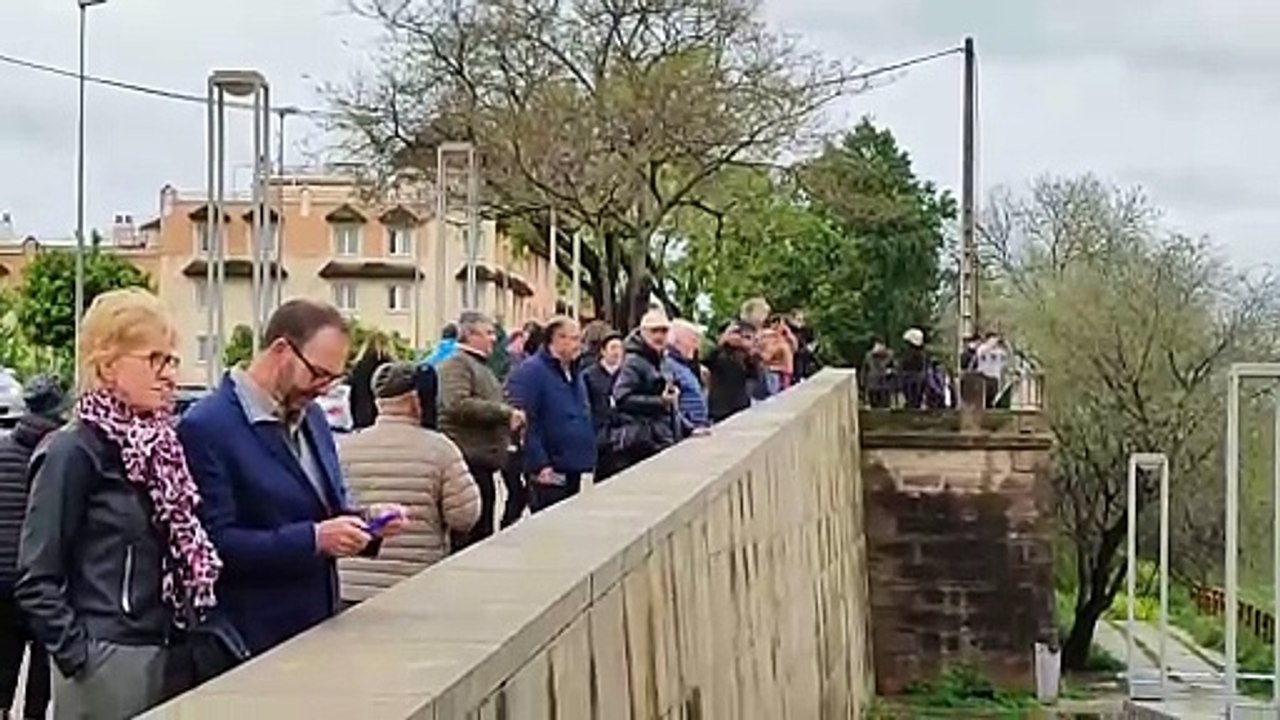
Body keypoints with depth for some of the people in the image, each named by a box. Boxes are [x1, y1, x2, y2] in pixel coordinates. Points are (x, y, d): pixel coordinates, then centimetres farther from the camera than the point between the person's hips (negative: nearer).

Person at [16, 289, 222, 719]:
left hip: (165, 654, 7)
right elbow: (37, 581, -13)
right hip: (108, 662, -7)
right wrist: (78, 658, -15)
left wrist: (186, 637, 8)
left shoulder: (160, 444, 9)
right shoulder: (74, 453, -13)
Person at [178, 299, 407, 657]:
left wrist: (364, 519, 0)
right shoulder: (207, 427, -14)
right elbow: (216, 544, -20)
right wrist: (313, 539, -25)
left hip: (318, 628, 7)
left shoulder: (311, 416, 11)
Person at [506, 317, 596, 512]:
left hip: (574, 472, 9)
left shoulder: (575, 373, 17)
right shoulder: (530, 372, -11)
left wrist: (588, 460, 18)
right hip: (548, 474, -9)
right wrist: (540, 465, -22)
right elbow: (524, 422, -18)